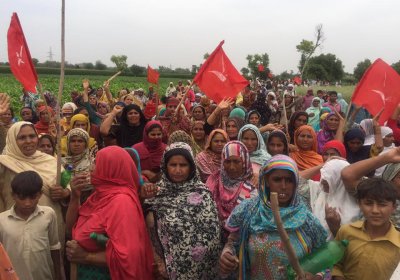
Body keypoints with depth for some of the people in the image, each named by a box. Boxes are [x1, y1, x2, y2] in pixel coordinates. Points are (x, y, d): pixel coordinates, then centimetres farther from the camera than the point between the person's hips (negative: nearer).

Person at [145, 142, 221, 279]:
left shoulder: (202, 193, -6)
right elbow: (149, 231, -1)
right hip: (170, 268, 0)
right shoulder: (156, 193, -6)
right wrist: (159, 262, -4)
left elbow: (212, 233, -4)